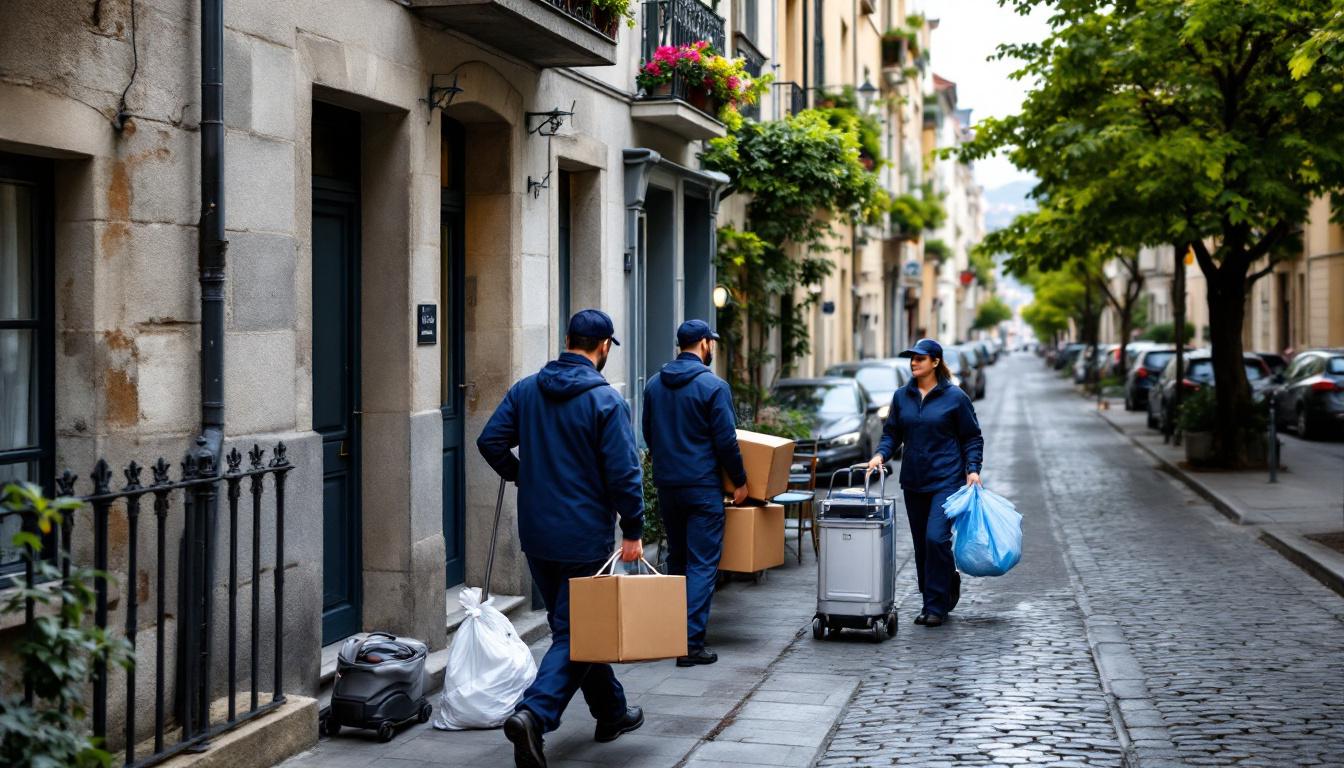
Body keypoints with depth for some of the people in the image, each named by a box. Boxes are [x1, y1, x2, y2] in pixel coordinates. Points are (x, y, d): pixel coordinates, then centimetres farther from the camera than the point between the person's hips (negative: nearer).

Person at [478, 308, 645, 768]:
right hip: (585, 537, -6)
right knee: (575, 631, -2)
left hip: (535, 535, 6)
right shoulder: (606, 400, -13)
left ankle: (611, 712, 32)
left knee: (575, 624, 19)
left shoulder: (526, 390, 3)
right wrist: (633, 531, -8)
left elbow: (490, 441, 2)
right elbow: (623, 472, -16)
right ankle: (534, 714, -21)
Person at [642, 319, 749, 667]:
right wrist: (739, 481, -1)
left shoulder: (654, 385, 7)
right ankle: (691, 643, -9)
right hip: (703, 486, -6)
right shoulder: (713, 386, -12)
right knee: (702, 564, -3)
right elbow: (726, 440, -12)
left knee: (677, 560, 18)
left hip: (666, 485, 6)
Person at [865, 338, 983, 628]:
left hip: (947, 481, -5)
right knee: (922, 545, 9)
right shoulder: (902, 396, 7)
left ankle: (936, 606, -7)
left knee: (936, 537, -17)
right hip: (914, 482, 5)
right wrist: (880, 454, -7)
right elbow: (891, 433, 11)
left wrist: (973, 470, -10)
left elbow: (972, 438, 1)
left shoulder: (955, 397, -5)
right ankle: (935, 600, 24)